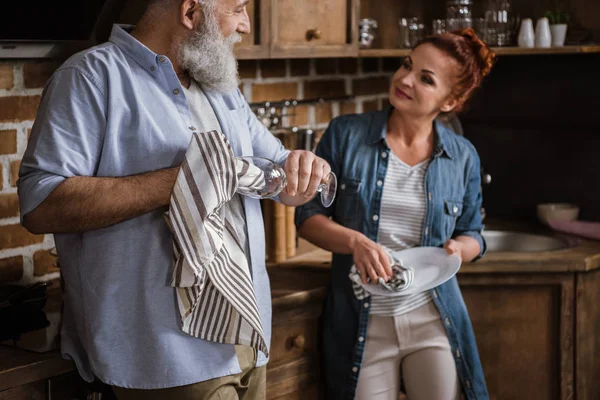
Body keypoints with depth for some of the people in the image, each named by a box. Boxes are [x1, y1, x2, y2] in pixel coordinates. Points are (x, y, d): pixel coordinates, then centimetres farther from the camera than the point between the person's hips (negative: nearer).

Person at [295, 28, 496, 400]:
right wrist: (354, 241, -19)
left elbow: (472, 235, 13)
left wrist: (457, 249, -11)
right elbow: (308, 215, 0)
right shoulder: (346, 134, -3)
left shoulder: (463, 156, 2)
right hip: (362, 327, -1)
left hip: (435, 323, 1)